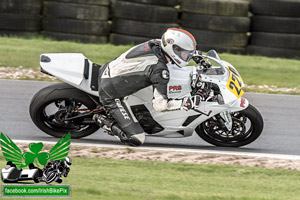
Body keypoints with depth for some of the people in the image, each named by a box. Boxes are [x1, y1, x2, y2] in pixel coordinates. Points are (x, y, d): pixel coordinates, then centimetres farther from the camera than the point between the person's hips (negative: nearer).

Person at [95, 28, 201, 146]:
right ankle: (106, 123, 0)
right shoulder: (160, 70, -26)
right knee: (137, 139, -14)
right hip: (111, 95, -9)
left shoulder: (155, 43, -4)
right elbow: (160, 105, -24)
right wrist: (187, 103, -23)